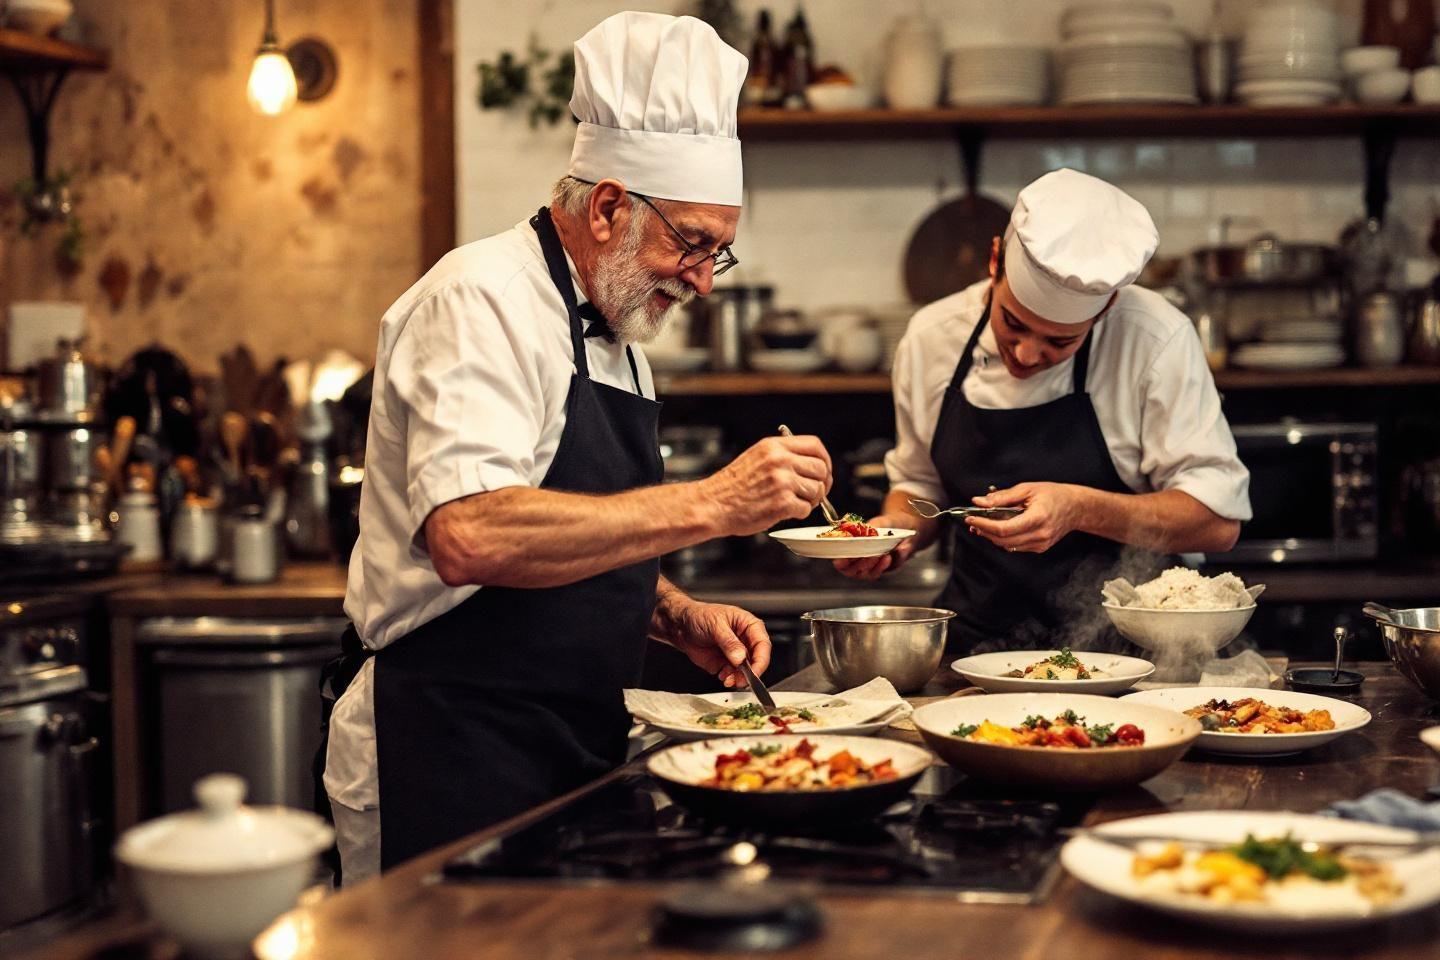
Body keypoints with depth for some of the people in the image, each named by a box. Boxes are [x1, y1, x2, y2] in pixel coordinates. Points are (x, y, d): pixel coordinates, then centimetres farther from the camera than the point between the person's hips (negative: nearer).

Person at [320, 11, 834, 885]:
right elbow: (469, 537, -31)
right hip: (447, 759, -9)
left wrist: (678, 617, 5)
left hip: (569, 761, 9)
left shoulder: (615, 337, 16)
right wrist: (710, 505, -30)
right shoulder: (483, 299, -14)